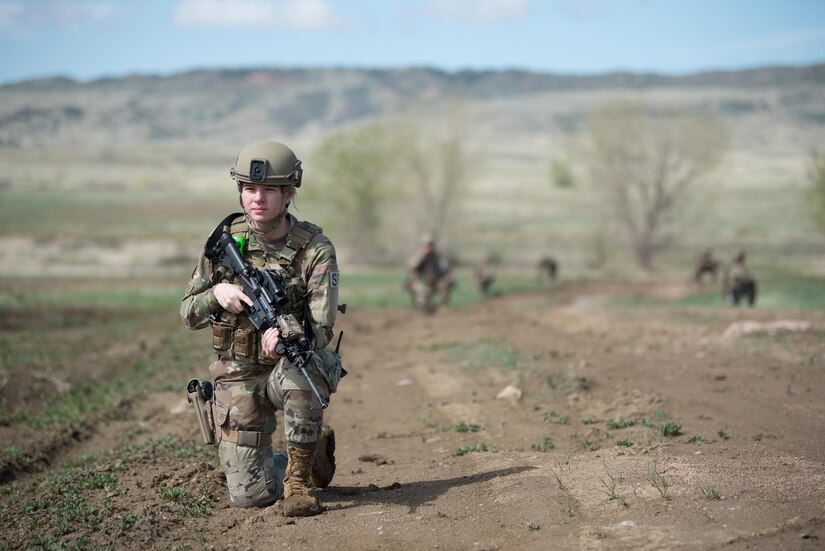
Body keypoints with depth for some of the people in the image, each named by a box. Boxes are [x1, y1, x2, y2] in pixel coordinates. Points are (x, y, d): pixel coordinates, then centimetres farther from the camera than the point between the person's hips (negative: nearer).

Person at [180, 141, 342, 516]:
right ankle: (314, 453, 29)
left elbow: (321, 330, -20)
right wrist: (217, 294, -20)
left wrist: (286, 335, -42)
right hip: (238, 377, 3)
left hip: (293, 363, -3)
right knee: (249, 495, -4)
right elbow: (188, 314, 2)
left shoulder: (314, 248, -12)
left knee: (296, 372, -41)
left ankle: (299, 478, -18)